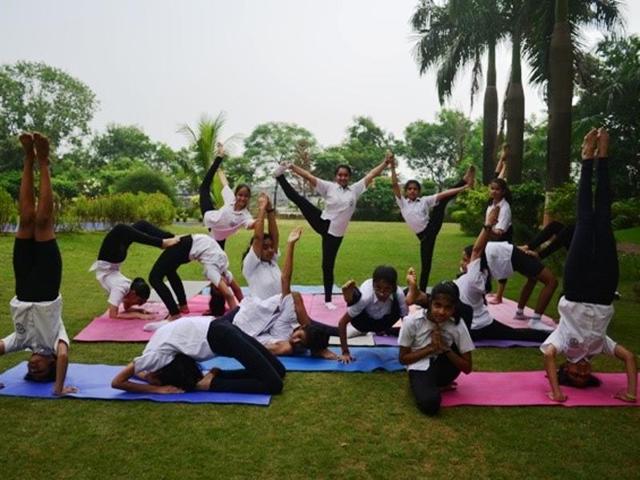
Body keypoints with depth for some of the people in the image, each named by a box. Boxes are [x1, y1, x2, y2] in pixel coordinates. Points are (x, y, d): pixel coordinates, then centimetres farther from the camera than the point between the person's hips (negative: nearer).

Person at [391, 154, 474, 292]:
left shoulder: (424, 200, 8)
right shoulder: (402, 202, 7)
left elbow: (443, 194, -2)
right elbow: (394, 185, -4)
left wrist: (463, 187, -8)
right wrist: (393, 168, -14)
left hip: (432, 227, 0)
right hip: (424, 235, 0)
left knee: (442, 201, -17)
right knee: (425, 264, 0)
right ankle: (422, 291, 14)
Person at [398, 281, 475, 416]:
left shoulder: (458, 325, -13)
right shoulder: (412, 321, -18)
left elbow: (467, 368, -10)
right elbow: (403, 358, -8)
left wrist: (445, 348, -24)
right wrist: (430, 348, -20)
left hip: (441, 368, 4)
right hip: (419, 369, -4)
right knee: (430, 403, -34)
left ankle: (434, 385, -4)